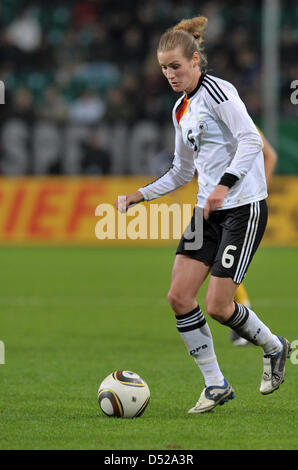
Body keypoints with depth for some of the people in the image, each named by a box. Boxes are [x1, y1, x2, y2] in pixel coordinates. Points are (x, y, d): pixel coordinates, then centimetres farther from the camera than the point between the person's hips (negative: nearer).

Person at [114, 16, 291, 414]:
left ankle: (275, 348, 19)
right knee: (179, 296, -2)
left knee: (218, 306, -10)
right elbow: (183, 171, 24)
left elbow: (252, 141, -20)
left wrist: (225, 184, -32)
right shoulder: (181, 109, 15)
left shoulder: (216, 91, -11)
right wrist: (137, 197, 16)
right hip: (208, 210, 9)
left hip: (244, 207, -9)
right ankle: (216, 386, 9)